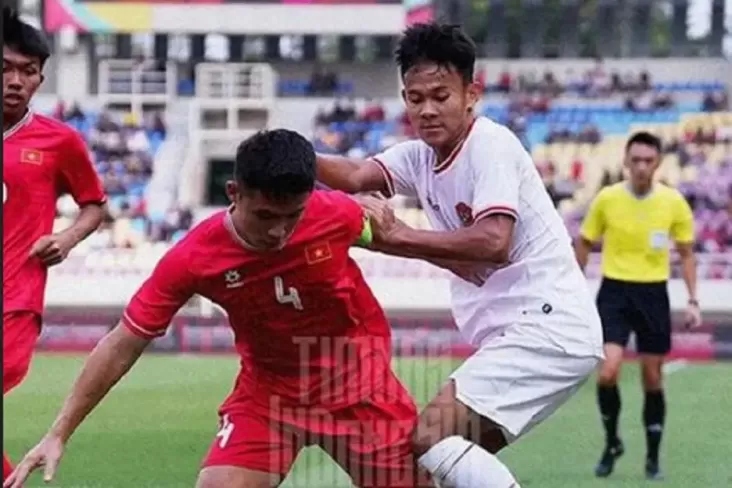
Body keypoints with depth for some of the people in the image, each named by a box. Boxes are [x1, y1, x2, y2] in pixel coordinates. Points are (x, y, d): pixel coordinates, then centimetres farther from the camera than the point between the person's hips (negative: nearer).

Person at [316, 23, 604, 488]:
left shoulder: (490, 144, -12)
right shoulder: (420, 156, 12)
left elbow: (494, 242, -25)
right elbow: (357, 175, -7)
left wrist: (399, 237, -22)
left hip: (548, 328, -10)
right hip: (518, 334, 10)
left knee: (431, 435, -19)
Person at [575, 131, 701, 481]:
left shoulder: (674, 203, -4)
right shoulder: (607, 199, -5)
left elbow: (686, 254, 6)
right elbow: (584, 244, 8)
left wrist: (692, 300, -1)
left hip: (653, 294, 1)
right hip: (615, 290, -1)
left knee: (653, 378, 5)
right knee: (608, 372, -16)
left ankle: (653, 458, 19)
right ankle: (612, 444, 8)